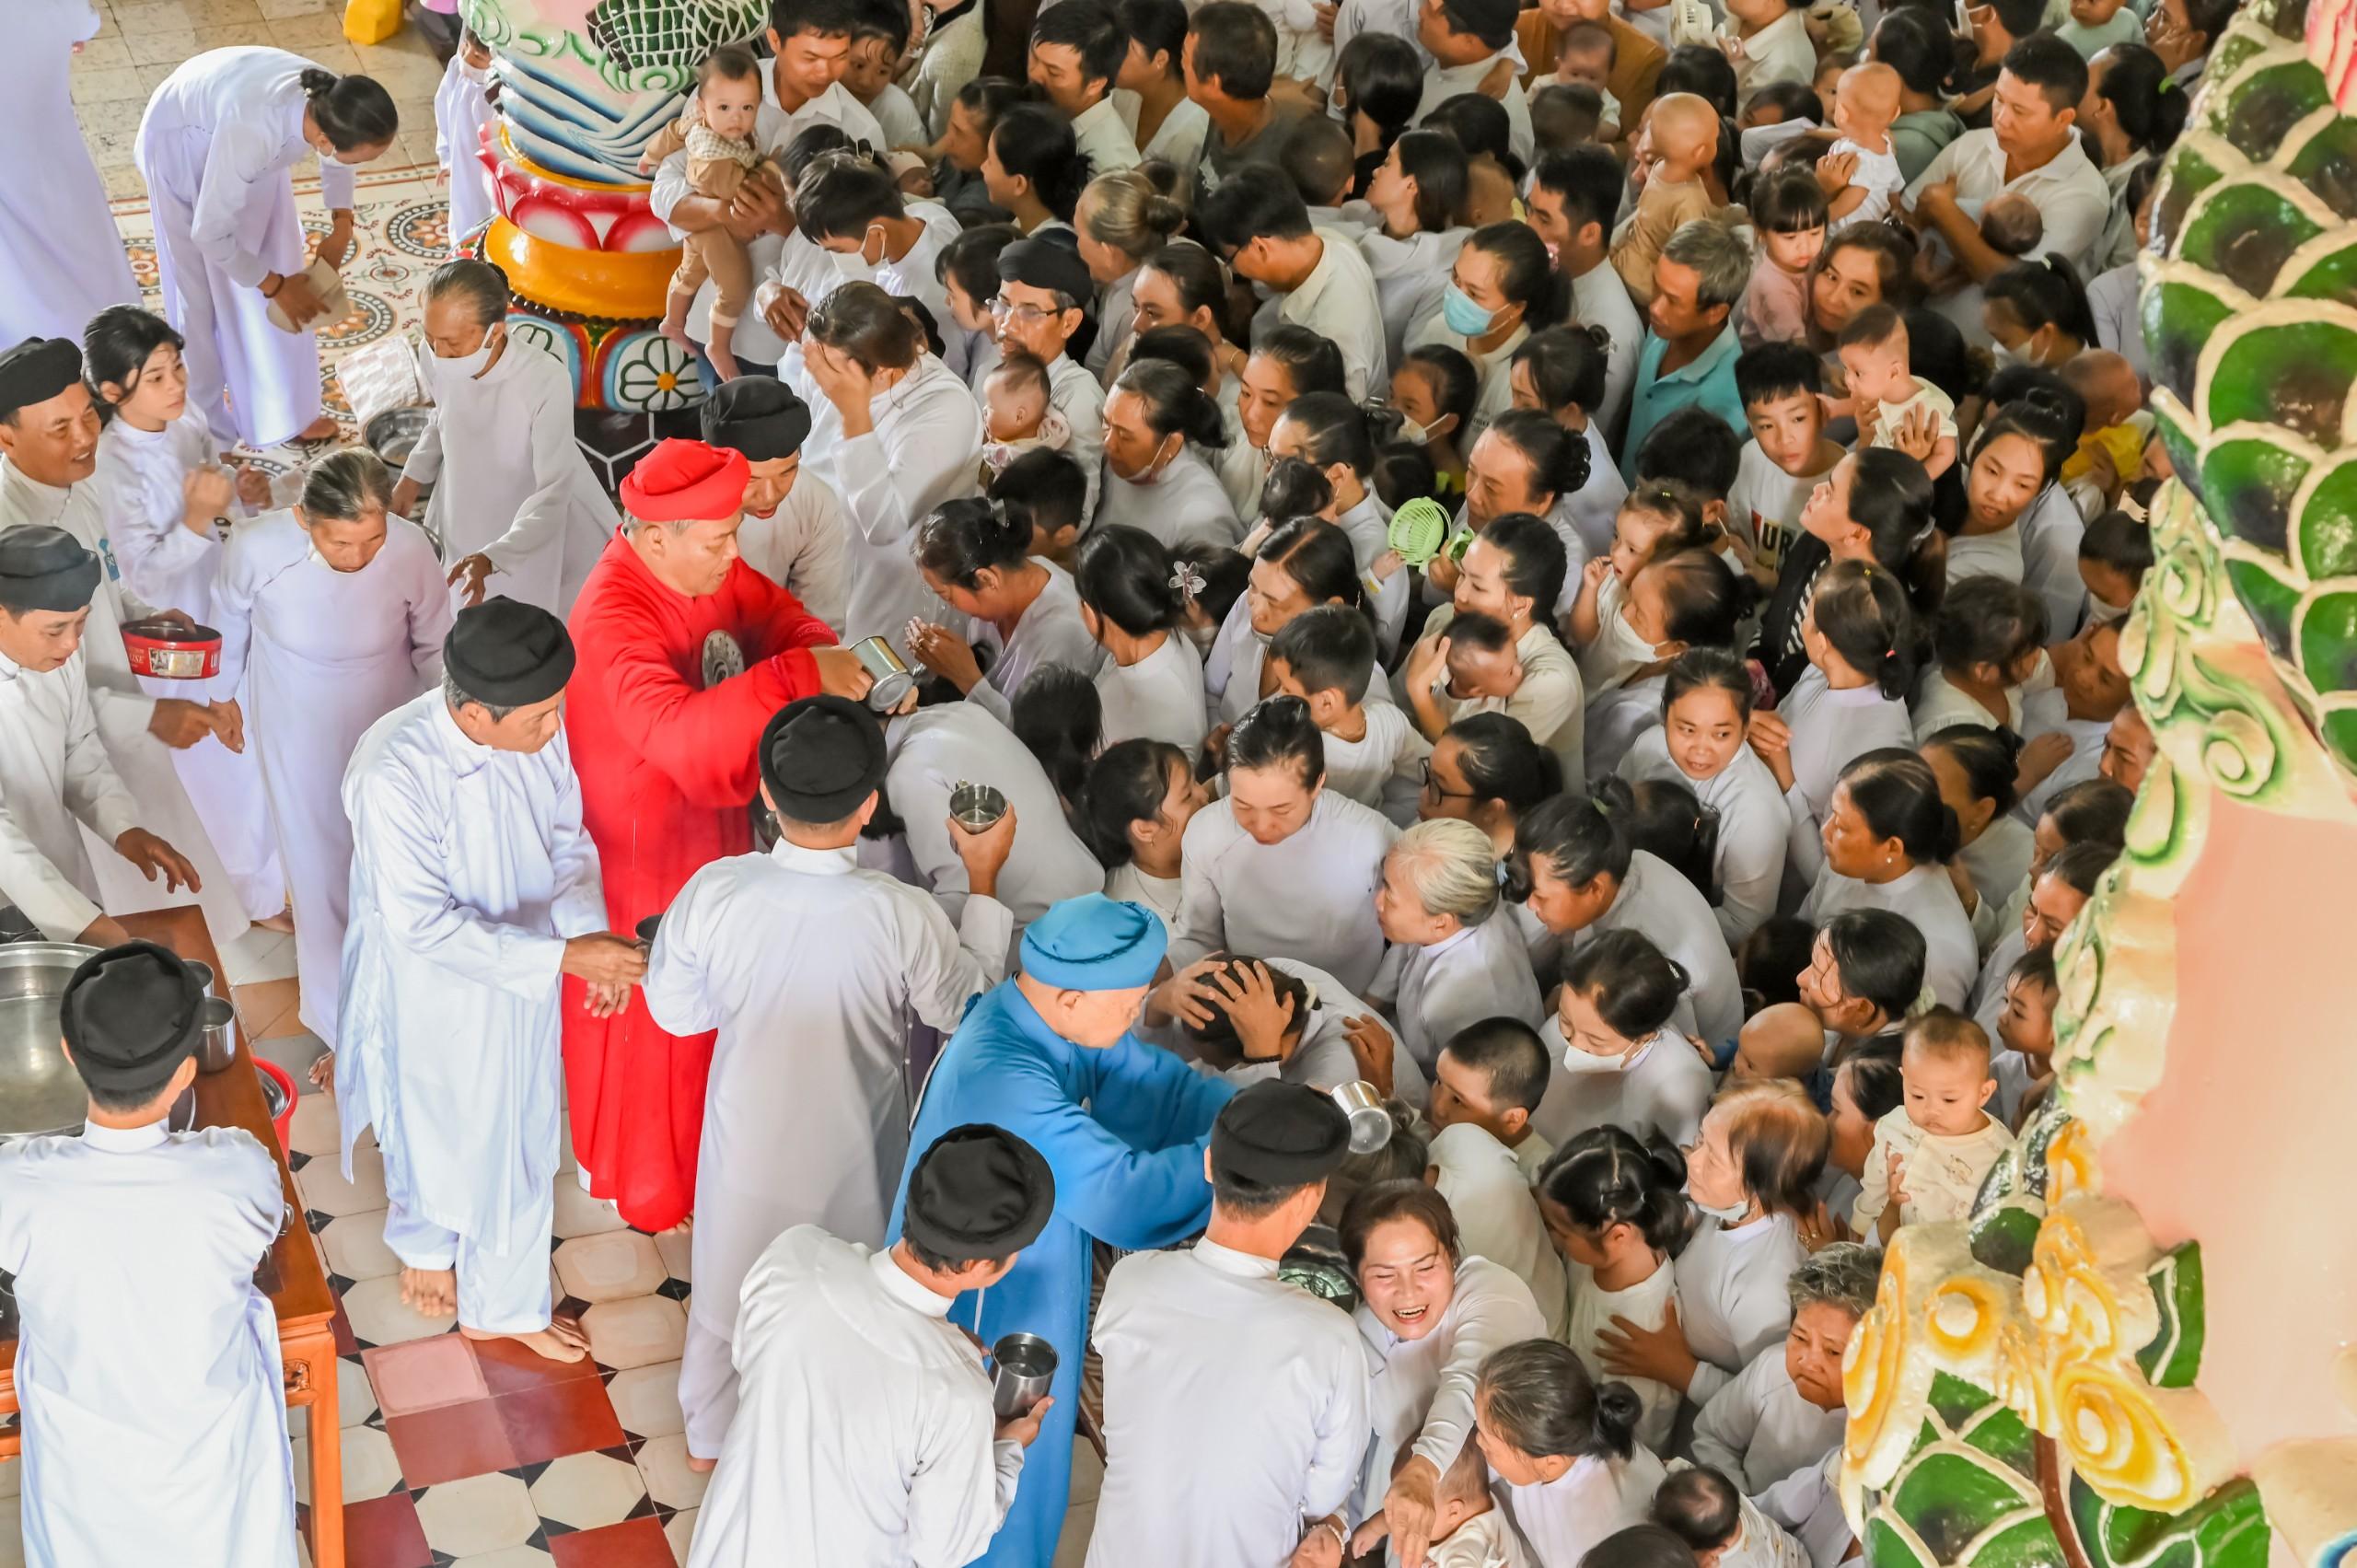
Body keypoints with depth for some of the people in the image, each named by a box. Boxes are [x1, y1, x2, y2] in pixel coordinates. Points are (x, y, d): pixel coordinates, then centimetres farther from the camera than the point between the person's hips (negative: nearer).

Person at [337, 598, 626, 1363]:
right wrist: (562, 956, -33)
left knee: (521, 1139, 23)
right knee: (437, 1130, 21)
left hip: (523, 979, 6)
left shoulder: (540, 731, -20)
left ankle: (504, 1306, 48)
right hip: (436, 992, -5)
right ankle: (425, 1243, 52)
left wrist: (588, 929, -19)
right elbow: (425, 925, -29)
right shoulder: (393, 776, -36)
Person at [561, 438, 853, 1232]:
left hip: (711, 822, 8)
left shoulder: (709, 566, -10)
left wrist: (846, 663, -18)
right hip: (644, 849, -8)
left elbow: (778, 616, 4)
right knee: (648, 1024, 14)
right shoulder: (613, 618, -35)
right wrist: (799, 678, -49)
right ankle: (645, 1183, 37)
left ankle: (693, 1150, 51)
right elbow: (676, 732, -47)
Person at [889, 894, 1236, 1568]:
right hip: (984, 1315, -9)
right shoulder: (1004, 1081, -38)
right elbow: (1124, 1196, -36)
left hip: (1018, 1292, 9)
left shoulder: (1052, 1018, -10)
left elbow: (1153, 1085, -3)